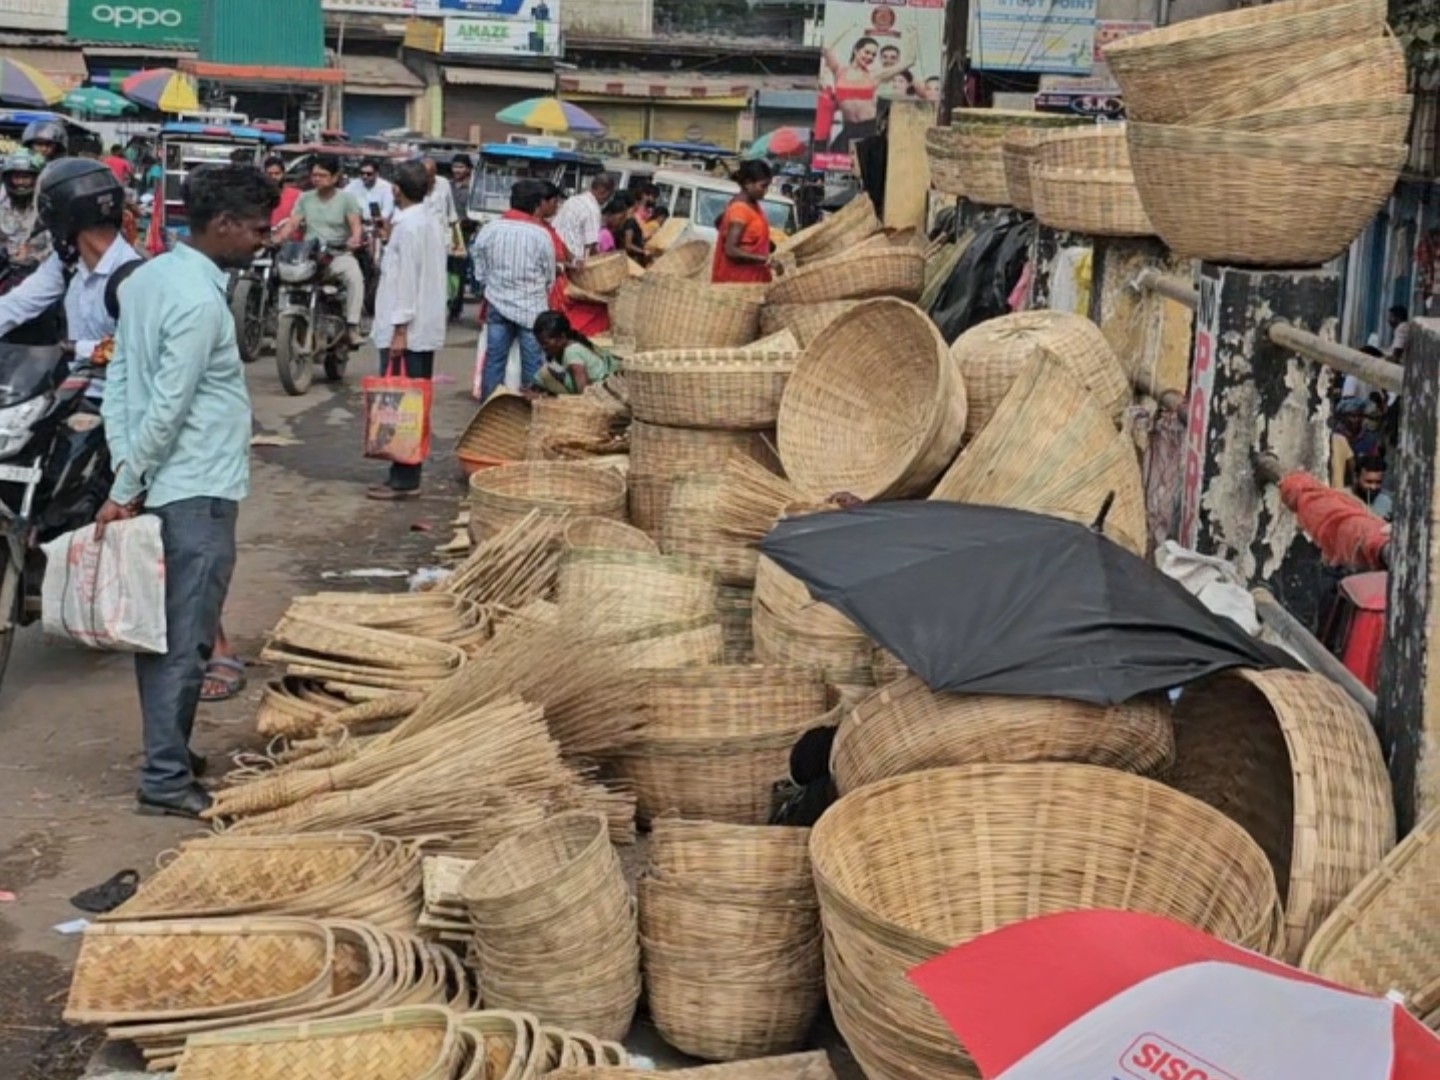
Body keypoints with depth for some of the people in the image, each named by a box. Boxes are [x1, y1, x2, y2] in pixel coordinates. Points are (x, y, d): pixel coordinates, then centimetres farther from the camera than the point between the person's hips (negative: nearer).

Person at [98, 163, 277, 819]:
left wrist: (124, 473, 6)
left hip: (157, 486, 9)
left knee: (160, 630, 16)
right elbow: (167, 408, -21)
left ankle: (166, 753, 26)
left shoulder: (148, 277, 9)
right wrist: (124, 492, -14)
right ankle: (165, 780, 3)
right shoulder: (200, 301, -20)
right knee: (186, 639, -3)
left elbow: (118, 383, 10)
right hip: (196, 492, -9)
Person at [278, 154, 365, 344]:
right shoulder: (305, 198, 14)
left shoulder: (346, 198, 4)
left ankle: (352, 325, -32)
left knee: (355, 277, -33)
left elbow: (356, 226, -7)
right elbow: (292, 225, 6)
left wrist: (355, 240, -31)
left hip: (339, 254, -3)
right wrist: (277, 240, -14)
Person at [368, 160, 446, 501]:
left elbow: (406, 280, -18)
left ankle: (403, 479, -6)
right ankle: (409, 475, 15)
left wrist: (399, 329, -18)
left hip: (408, 330, -9)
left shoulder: (407, 226, -14)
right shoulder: (431, 224, 14)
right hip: (428, 329, 9)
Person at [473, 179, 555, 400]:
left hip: (497, 305, 3)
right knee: (533, 364, 5)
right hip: (532, 307, -3)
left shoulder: (489, 230, -4)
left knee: (494, 360, 9)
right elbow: (550, 278, -1)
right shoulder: (541, 235, -12)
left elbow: (480, 272, 4)